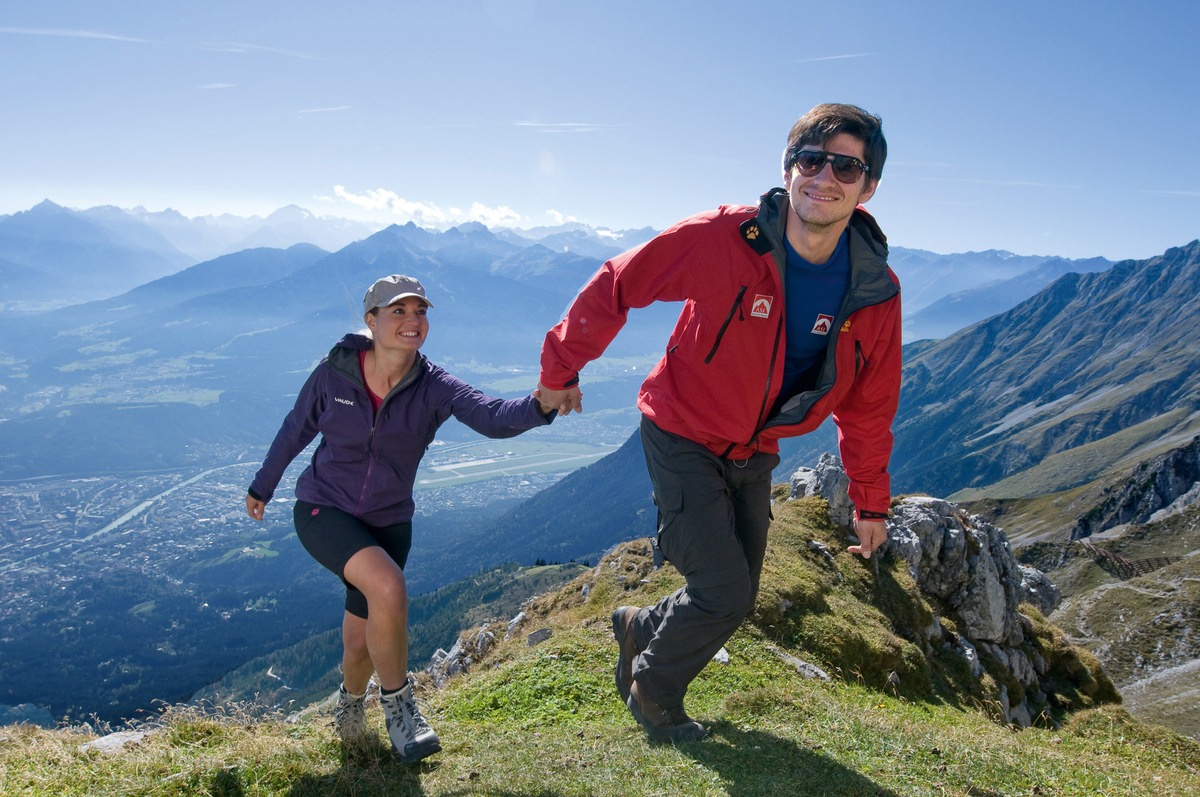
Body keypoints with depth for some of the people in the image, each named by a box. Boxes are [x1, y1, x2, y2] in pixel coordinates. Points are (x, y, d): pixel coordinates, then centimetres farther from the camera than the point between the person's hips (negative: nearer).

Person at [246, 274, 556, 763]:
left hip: (388, 522, 2)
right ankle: (397, 704, -5)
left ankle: (350, 703, 46)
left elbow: (491, 416, -35)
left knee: (361, 639, 9)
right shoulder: (333, 374, -16)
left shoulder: (433, 388, -17)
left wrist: (540, 405, -56)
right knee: (388, 588, -30)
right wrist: (262, 487, 16)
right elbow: (295, 431, 2)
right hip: (324, 510, -2)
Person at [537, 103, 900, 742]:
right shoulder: (723, 240, -24)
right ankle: (653, 687, 21)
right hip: (683, 438, -5)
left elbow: (868, 407, 2)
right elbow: (616, 285, -12)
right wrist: (560, 369, -4)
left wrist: (870, 502, 9)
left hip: (754, 455, 5)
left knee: (733, 599, 13)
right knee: (725, 597, -9)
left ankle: (641, 628, 43)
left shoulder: (877, 292, -12)